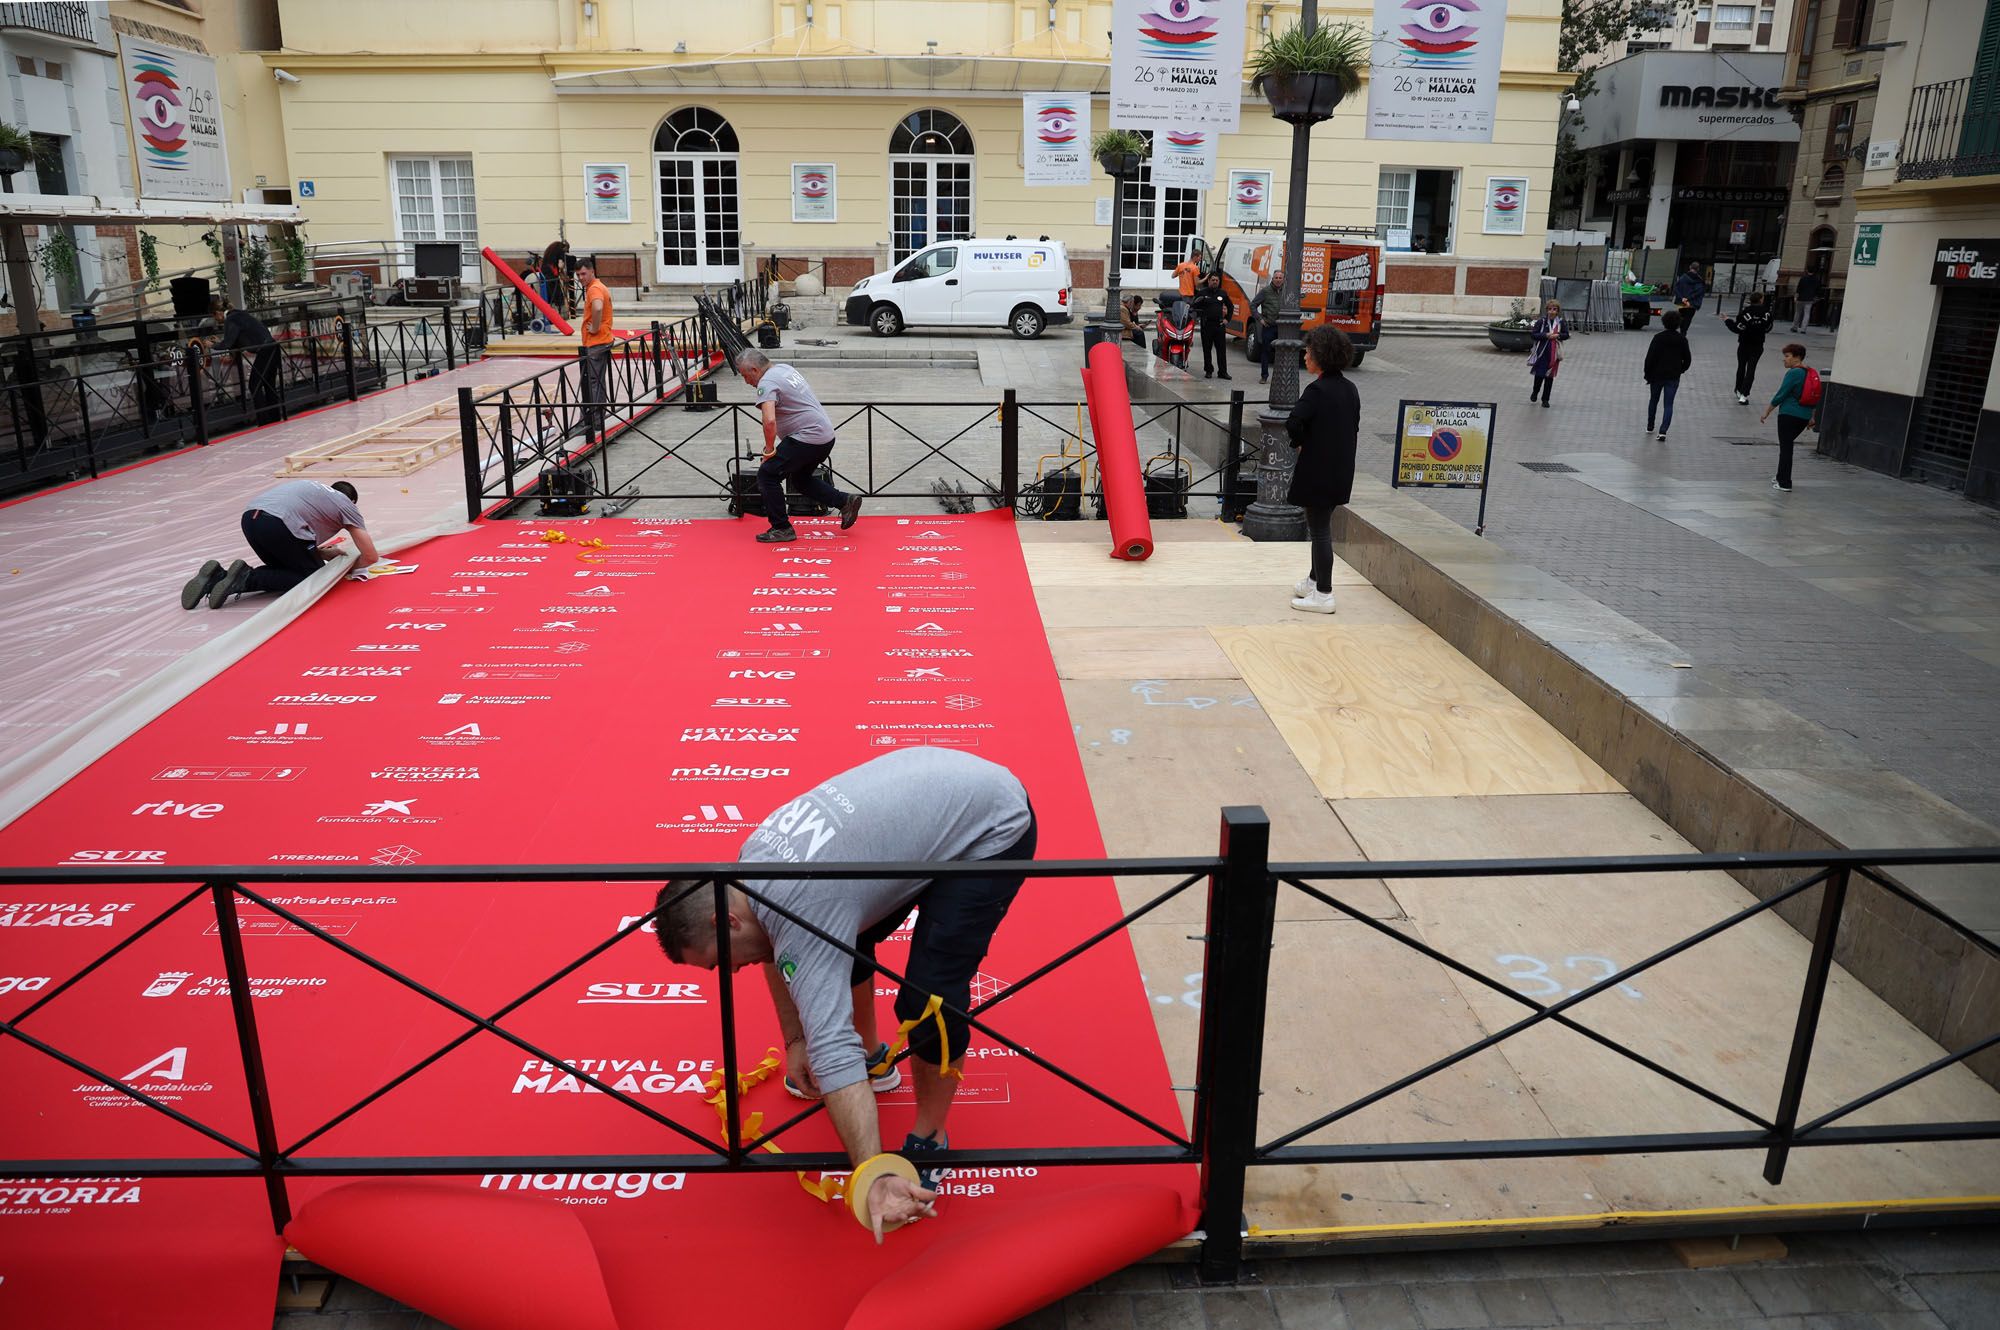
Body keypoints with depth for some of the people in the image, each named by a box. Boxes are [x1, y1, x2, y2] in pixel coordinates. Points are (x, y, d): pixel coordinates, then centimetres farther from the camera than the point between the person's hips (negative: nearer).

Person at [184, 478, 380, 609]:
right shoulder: (347, 505, 20)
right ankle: (247, 579, -8)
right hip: (279, 523, -7)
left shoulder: (316, 490, 37)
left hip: (250, 517, 7)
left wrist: (321, 553, 36)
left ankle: (219, 576, 6)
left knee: (286, 569, 25)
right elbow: (371, 557, 14)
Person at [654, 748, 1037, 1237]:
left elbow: (832, 1049, -38)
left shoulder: (801, 914, -30)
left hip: (994, 828, -9)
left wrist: (874, 1179, -42)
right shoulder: (752, 856, -4)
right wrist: (795, 1041, 13)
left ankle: (930, 1139, 9)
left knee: (928, 998, -15)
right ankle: (872, 1058, 40)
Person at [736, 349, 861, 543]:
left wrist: (769, 449, -14)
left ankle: (782, 529, 1)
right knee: (801, 479, 26)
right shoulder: (785, 368, 16)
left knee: (767, 475, -3)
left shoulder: (766, 384, -14)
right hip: (826, 436, 10)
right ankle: (845, 501, 19)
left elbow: (769, 421, -30)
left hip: (807, 438, -10)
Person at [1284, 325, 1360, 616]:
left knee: (1320, 530, 0)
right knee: (1322, 527, 22)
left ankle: (1323, 594, 6)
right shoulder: (1350, 390, 6)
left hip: (1317, 471, -8)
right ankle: (1315, 580, 36)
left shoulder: (1317, 390, -19)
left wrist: (1299, 443, -9)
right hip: (1341, 471, 8)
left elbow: (1293, 423, -29)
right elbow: (1355, 428, 13)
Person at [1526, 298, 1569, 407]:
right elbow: (1533, 334, -6)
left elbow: (1566, 335, 7)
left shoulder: (1562, 322, 1)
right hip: (1542, 352, -2)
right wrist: (1546, 335, -17)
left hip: (1554, 353, 2)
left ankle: (1545, 399, 17)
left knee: (1550, 376, 7)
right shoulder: (1541, 321, -4)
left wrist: (1558, 335, -12)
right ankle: (1535, 392, 28)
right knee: (1539, 374, -2)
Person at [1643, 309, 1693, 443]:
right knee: (1669, 405, 2)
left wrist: (1647, 374, -4)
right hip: (1673, 377, 1)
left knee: (1653, 400, 19)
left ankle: (1649, 427, 30)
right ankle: (1663, 431, -12)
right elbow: (1688, 359, 3)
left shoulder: (1658, 338, -11)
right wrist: (1680, 371, 18)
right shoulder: (1682, 340, -2)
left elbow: (1650, 358, -13)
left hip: (1657, 375, -1)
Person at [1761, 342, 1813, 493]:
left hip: (1789, 415, -8)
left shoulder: (1793, 373, -13)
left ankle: (1784, 484, -3)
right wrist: (1812, 417, 26)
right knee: (1786, 446, 21)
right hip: (1804, 417, 8)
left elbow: (1780, 395, -13)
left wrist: (1766, 412, -5)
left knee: (1785, 447, -3)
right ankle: (1781, 478, 29)